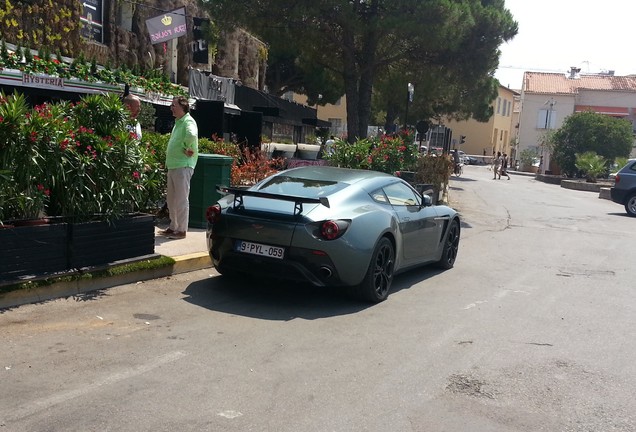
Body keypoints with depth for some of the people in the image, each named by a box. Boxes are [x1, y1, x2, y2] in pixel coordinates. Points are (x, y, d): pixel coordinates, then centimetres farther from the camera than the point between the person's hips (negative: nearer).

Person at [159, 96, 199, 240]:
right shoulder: (178, 122, 18)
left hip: (183, 166, -10)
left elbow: (192, 135, -35)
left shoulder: (188, 122, -13)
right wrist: (169, 153, 16)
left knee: (181, 199, -5)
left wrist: (189, 150, -23)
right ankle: (173, 227, 26)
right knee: (171, 199, 16)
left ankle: (181, 230, 2)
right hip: (172, 166, 10)